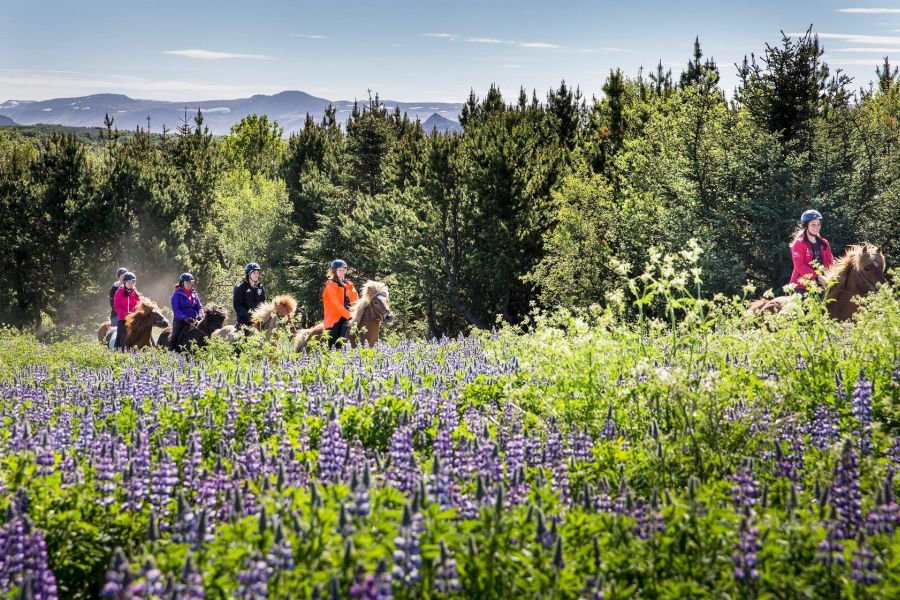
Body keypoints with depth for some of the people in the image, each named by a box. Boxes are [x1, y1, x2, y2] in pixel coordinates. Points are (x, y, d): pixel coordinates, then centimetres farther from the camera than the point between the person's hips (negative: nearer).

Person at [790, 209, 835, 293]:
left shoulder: (824, 243, 12)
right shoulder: (799, 243, -5)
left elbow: (830, 263, 11)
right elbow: (799, 266, -14)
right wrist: (817, 276, -24)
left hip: (820, 286, 5)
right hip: (802, 287, -5)